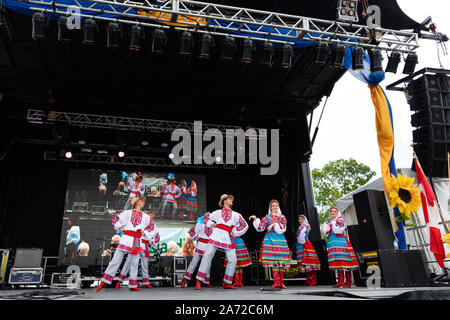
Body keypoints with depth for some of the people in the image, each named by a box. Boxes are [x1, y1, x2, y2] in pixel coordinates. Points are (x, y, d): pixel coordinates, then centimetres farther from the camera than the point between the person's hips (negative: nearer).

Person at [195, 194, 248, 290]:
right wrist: (212, 224, 6)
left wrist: (234, 233, 14)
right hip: (216, 237, -2)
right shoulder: (217, 212, 16)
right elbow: (206, 219, 27)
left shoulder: (235, 215, 17)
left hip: (227, 239, 2)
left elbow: (245, 225, 22)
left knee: (232, 260, -5)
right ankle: (199, 282, -12)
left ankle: (226, 283, 8)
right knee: (207, 256, -15)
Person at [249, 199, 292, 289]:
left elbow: (282, 228, 0)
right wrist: (255, 219, -5)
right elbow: (260, 228, 4)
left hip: (279, 239, 1)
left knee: (280, 262, -2)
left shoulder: (282, 217, 13)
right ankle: (276, 282, -11)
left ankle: (281, 283, 6)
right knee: (273, 261, -10)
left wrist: (274, 225, -10)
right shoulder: (267, 217, 13)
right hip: (270, 239, -1)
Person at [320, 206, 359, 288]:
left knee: (344, 261, -8)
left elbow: (338, 230, -10)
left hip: (341, 240, -4)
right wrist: (329, 223, 1)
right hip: (333, 242, 4)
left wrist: (333, 222, -2)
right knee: (338, 262, -1)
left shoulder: (340, 220, 5)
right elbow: (326, 232, 9)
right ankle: (340, 281, -1)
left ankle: (348, 282, -5)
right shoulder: (328, 221, 19)